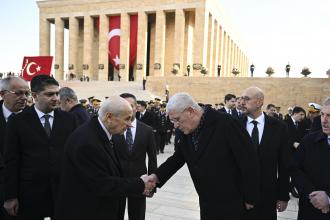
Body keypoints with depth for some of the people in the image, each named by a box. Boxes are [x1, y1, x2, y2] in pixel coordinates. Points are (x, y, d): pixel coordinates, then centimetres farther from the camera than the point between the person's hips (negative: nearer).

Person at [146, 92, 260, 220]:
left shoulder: (226, 124, -22)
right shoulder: (184, 132, -3)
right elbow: (178, 158, 10)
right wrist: (157, 176, -4)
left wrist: (249, 198, -10)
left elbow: (249, 161, -17)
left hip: (231, 203, -5)